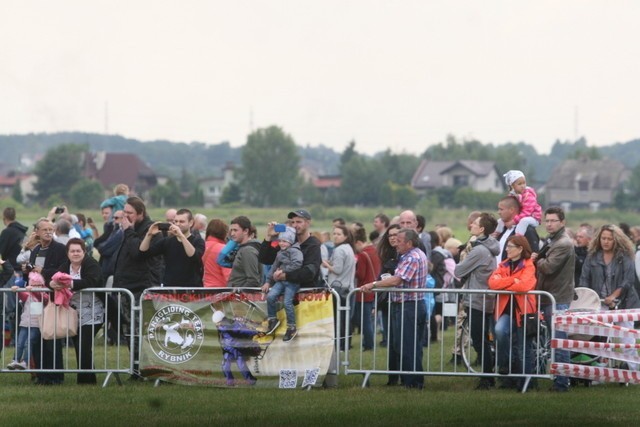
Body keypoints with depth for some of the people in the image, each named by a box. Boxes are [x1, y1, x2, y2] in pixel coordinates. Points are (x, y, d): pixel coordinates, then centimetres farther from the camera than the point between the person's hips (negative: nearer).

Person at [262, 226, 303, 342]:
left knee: (287, 302, -17)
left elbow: (297, 265, -25)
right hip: (281, 281, 7)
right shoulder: (280, 253, 18)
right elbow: (274, 267, 22)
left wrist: (283, 270, -17)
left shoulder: (295, 251, -9)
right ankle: (272, 319, 6)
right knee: (270, 296, -12)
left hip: (292, 281, -7)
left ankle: (291, 328, -3)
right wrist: (268, 281, 17)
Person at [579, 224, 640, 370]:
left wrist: (613, 296, -17)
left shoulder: (625, 257, -1)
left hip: (622, 303, -2)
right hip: (599, 304, 2)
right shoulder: (592, 257, 6)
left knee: (627, 342, -4)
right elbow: (584, 280, 4)